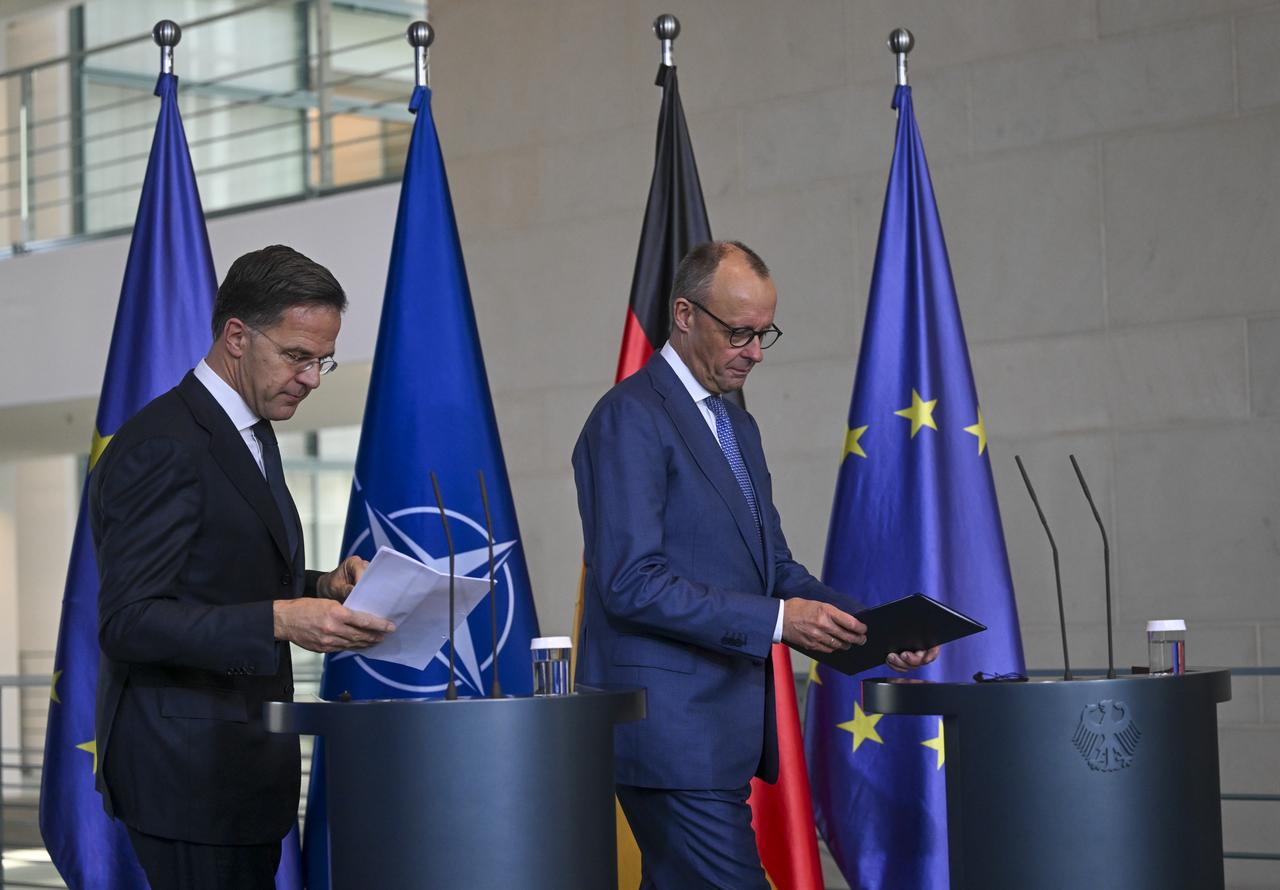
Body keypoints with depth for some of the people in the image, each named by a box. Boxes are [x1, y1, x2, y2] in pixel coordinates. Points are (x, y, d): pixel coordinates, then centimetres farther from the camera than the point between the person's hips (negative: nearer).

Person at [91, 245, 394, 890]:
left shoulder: (248, 435, 15)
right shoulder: (160, 449, -16)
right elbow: (127, 622, -22)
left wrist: (321, 589, 4)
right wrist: (281, 618, -30)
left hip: (245, 761, 9)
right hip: (188, 767, -9)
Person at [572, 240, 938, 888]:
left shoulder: (738, 427, 20)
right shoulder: (631, 416, -11)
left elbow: (772, 568, 20)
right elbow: (632, 583, -18)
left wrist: (873, 630, 4)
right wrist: (777, 620, -21)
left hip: (722, 728, 9)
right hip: (671, 728, -9)